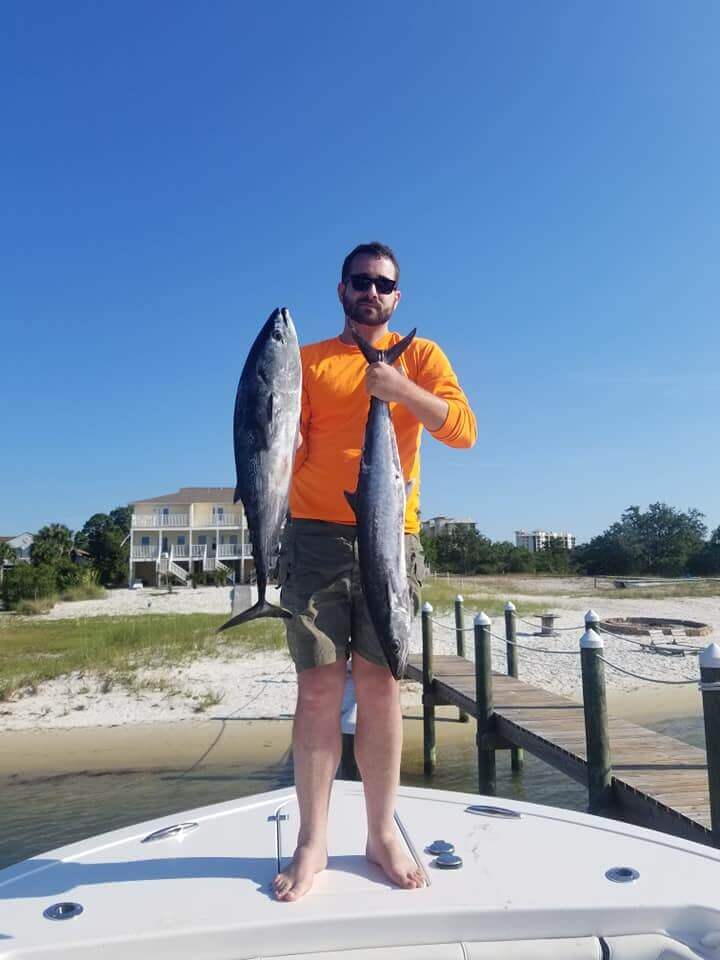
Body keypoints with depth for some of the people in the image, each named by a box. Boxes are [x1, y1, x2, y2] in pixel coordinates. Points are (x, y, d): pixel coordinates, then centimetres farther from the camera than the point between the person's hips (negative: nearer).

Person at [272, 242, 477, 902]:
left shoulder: (420, 356, 12)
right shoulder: (309, 360, 14)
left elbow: (463, 429, -1)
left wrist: (399, 388, -13)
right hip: (316, 534, 0)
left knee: (380, 684, 4)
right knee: (318, 687, 0)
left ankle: (383, 833, 19)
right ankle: (313, 840, 13)